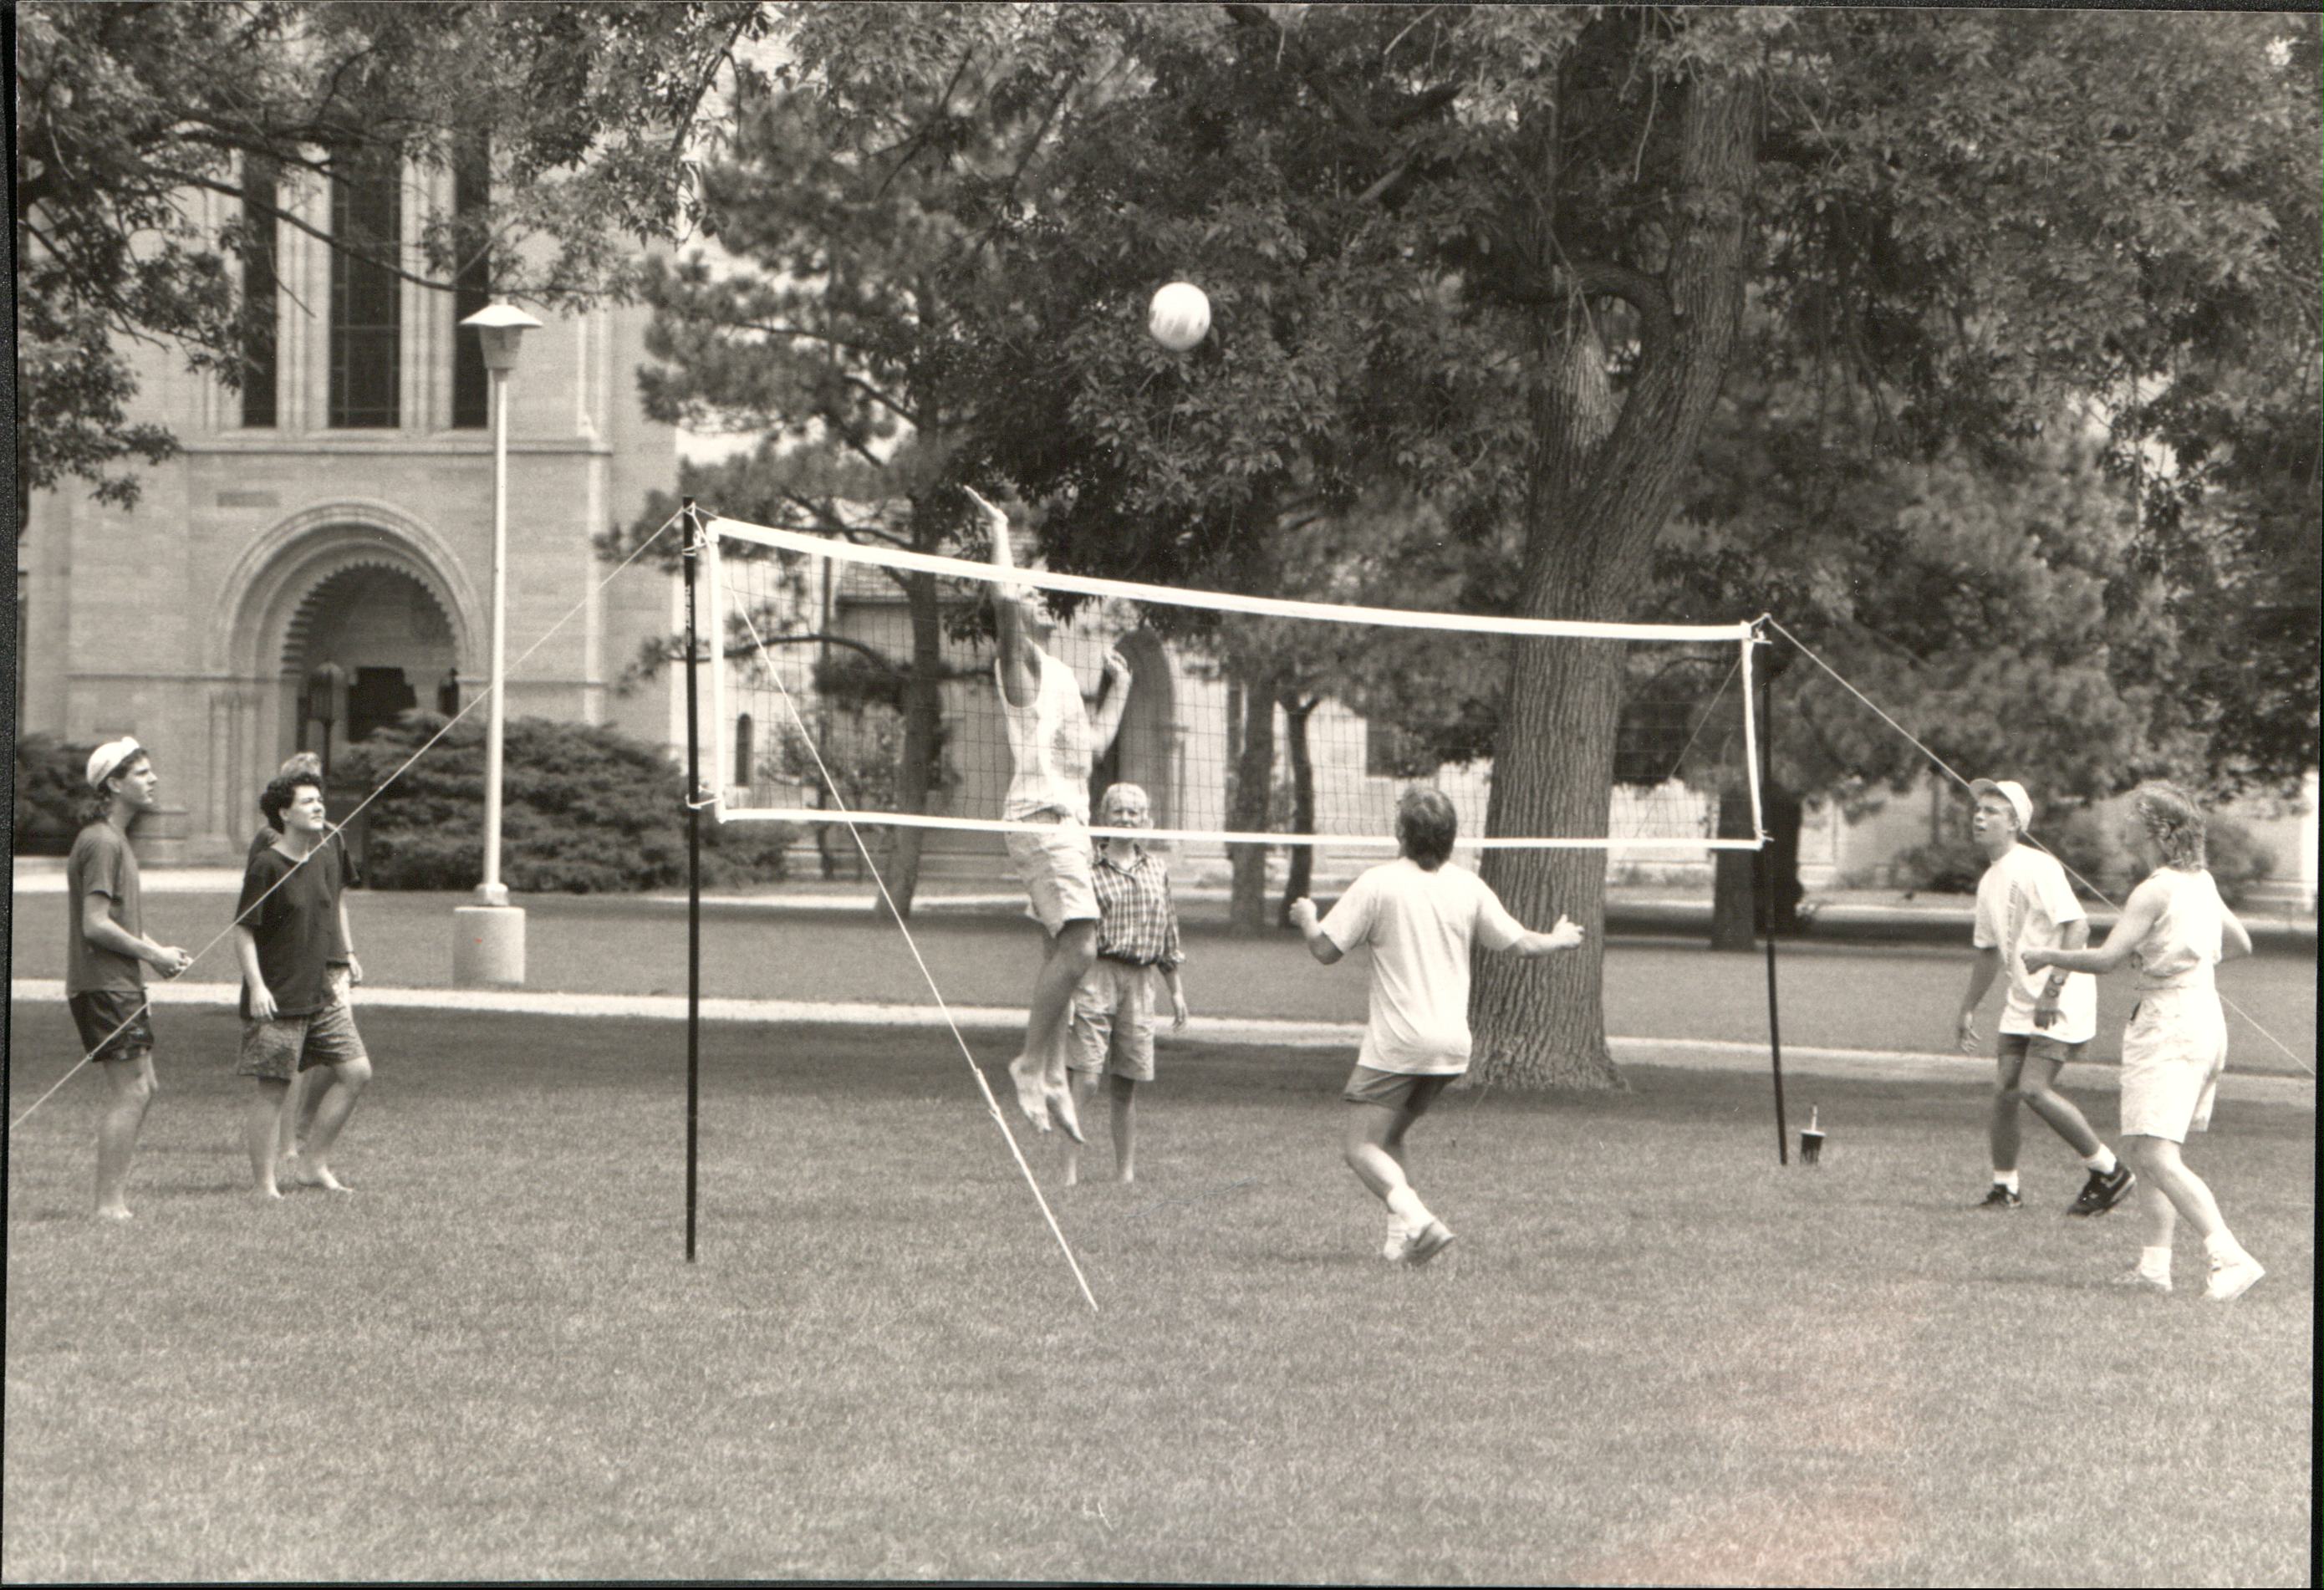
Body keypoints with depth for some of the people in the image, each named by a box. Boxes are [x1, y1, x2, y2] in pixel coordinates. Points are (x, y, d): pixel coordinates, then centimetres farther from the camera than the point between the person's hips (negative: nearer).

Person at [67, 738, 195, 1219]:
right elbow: (96, 925, -21)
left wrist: (157, 950, 9)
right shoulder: (101, 842, -15)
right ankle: (110, 1202, -6)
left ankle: (114, 1196, 18)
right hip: (104, 985, -10)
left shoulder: (116, 839, 18)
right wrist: (153, 954, -13)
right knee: (129, 1092, -9)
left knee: (142, 1089, 13)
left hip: (120, 983, 10)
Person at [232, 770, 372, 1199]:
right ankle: (265, 1184, 4)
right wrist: (257, 987, -20)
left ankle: (314, 1166, 13)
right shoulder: (266, 866, -11)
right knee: (273, 1090, -3)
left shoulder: (323, 865, 9)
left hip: (320, 994, 7)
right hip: (277, 1000, -7)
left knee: (356, 1072, 3)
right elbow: (243, 932, -12)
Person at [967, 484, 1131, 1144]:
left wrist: (1118, 690, 35)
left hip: (1069, 820, 9)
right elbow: (1004, 599, -22)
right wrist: (999, 530, -11)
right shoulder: (1021, 663, -3)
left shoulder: (1059, 674, 24)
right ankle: (1032, 1061, -12)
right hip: (1041, 818, -9)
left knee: (1063, 949, 8)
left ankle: (1052, 1078, 10)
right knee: (1078, 945, -18)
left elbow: (1093, 744, 31)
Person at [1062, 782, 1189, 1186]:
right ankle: (1070, 1172, -9)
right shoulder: (1088, 868, 0)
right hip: (1096, 975, -4)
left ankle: (1126, 1174, 14)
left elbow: (1168, 934, 21)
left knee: (1127, 1086, 7)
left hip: (1141, 981, 4)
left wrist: (1176, 990, 20)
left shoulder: (1157, 870, 15)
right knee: (1086, 1080, -11)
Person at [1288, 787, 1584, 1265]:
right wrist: (1560, 939, 32)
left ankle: (1418, 1220, -25)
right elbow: (1522, 943, 10)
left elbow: (1325, 950, -8)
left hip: (1397, 1043, -6)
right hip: (1451, 1044, 6)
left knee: (1363, 1148, -4)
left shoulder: (1378, 884, -9)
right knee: (1389, 1140, 20)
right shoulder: (1469, 887, 5)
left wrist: (1306, 918, 14)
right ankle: (1402, 1241, 10)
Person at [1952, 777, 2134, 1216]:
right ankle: (2004, 1188, 14)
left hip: (2063, 1002, -8)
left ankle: (2109, 1171, -3)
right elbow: (1989, 950, 26)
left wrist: (2054, 989, -29)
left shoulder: (2037, 868, -13)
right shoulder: (1990, 881, 14)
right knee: (2004, 1089, 0)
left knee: (2034, 1088, -17)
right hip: (2021, 1001, 8)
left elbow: (2077, 926, -22)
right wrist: (1968, 1010, 26)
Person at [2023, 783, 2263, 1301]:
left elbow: (2105, 958, -19)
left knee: (2157, 1156, -15)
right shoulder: (2201, 883, 12)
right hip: (2206, 1020, 9)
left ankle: (2231, 1258, -24)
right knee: (2141, 1148, 15)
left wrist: (2045, 957, -4)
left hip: (2168, 1023, -9)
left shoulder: (2154, 892, -14)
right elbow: (2240, 944, 23)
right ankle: (2155, 1263, 10)